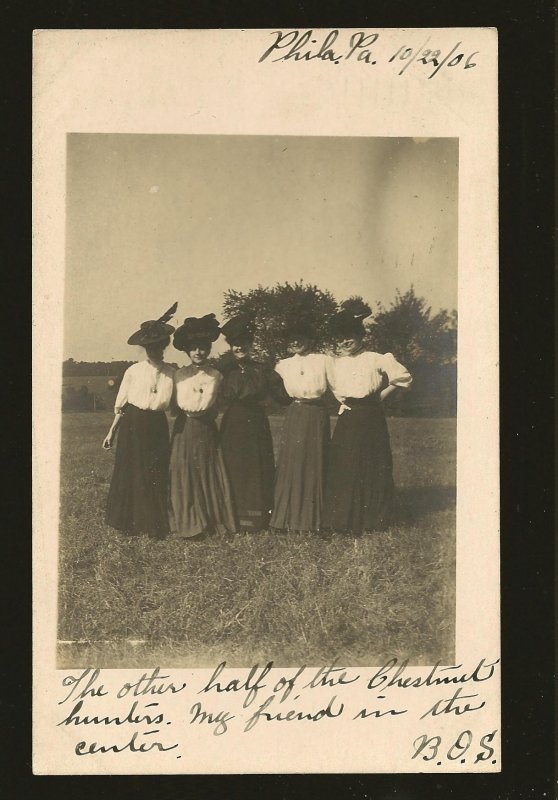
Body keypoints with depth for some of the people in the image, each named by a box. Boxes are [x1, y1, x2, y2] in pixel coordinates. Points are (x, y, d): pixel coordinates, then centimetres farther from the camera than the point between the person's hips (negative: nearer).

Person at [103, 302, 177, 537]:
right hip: (133, 425, 0)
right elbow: (120, 405, 3)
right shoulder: (133, 371, -2)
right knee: (130, 472, 5)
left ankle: (155, 524, 13)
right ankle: (130, 522, 13)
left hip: (157, 427, 0)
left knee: (157, 475, 5)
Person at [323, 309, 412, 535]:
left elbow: (404, 377, 2)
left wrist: (381, 395, 1)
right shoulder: (333, 363, 8)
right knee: (343, 470, -1)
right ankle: (345, 519, 6)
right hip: (347, 421, 3)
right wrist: (340, 399, 10)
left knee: (373, 469, 1)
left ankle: (372, 520, 11)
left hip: (371, 420, -3)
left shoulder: (376, 360, -2)